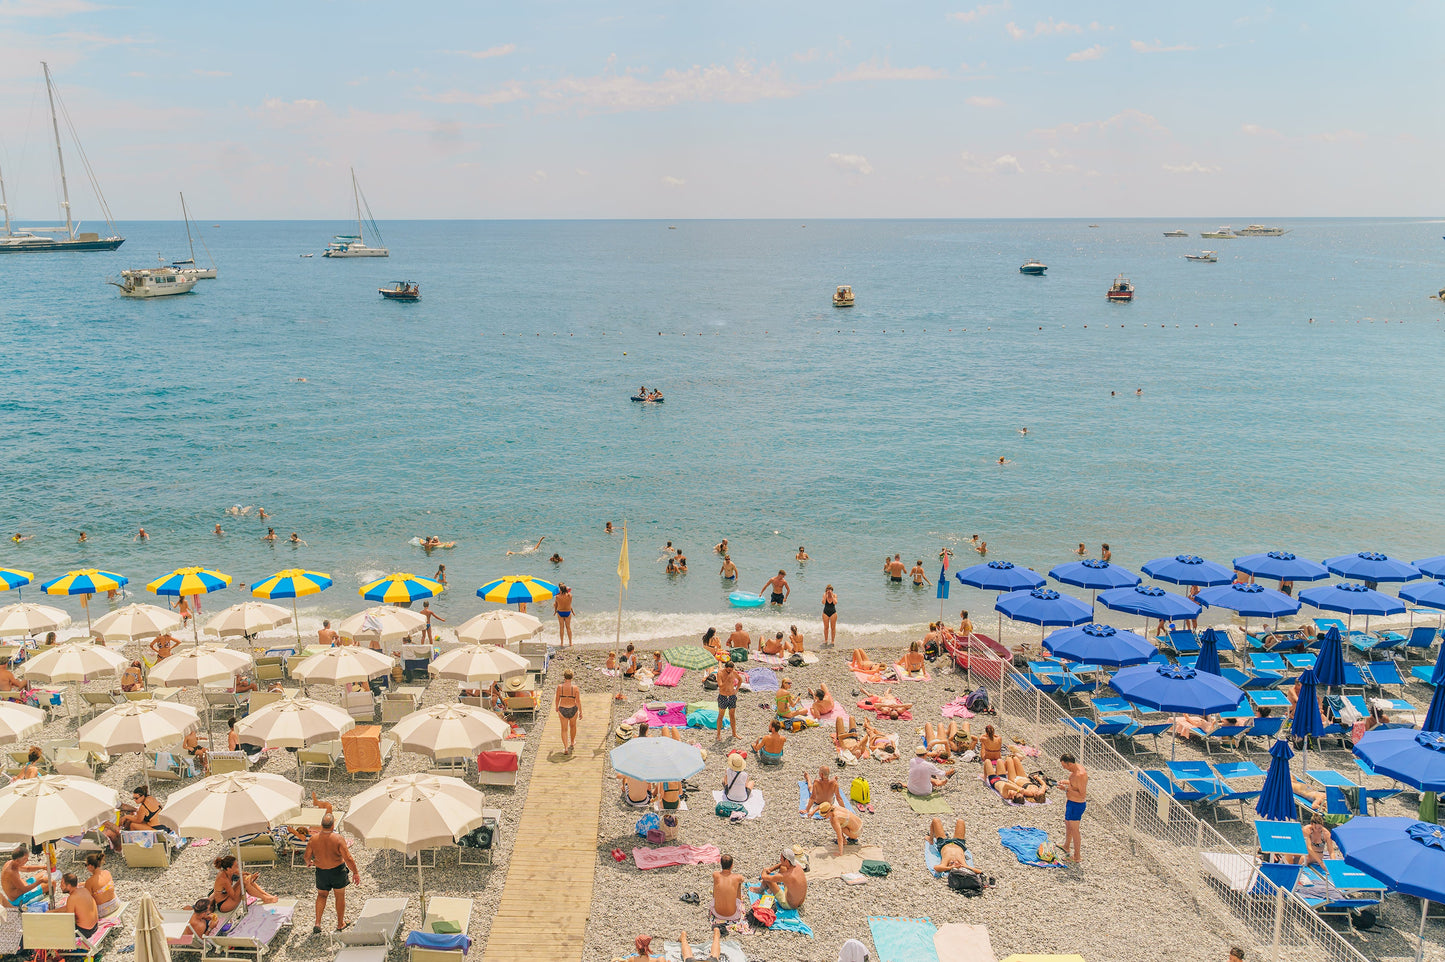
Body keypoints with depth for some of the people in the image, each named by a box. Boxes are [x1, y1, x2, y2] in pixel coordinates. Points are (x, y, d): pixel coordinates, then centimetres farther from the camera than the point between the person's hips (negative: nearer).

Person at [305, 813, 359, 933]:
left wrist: (309, 863, 25)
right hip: (338, 870, -2)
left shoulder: (313, 839, -13)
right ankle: (340, 924, 28)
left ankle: (317, 923, 10)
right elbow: (348, 858, -20)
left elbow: (307, 857, 1)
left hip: (321, 872, 2)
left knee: (321, 895, 23)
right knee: (340, 896, 17)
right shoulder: (338, 839, -21)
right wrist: (355, 872, -7)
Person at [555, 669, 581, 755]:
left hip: (562, 710, 0)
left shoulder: (560, 687, -12)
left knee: (564, 729, 12)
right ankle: (572, 743, 46)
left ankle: (566, 748, 5)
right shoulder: (575, 688, -15)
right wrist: (580, 712, 0)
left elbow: (557, 699, -1)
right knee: (573, 726, 26)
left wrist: (557, 708, 18)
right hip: (573, 709, 0)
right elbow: (578, 701, -11)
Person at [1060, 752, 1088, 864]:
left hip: (1076, 805, -10)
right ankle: (1066, 847, 49)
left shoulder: (1080, 775, -32)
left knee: (1074, 830, 4)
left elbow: (1082, 795, -30)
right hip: (1071, 802, 10)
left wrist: (1067, 789, -28)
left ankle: (1077, 857, 19)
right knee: (1068, 824, 28)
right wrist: (1066, 781, 3)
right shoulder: (1077, 768, -1)